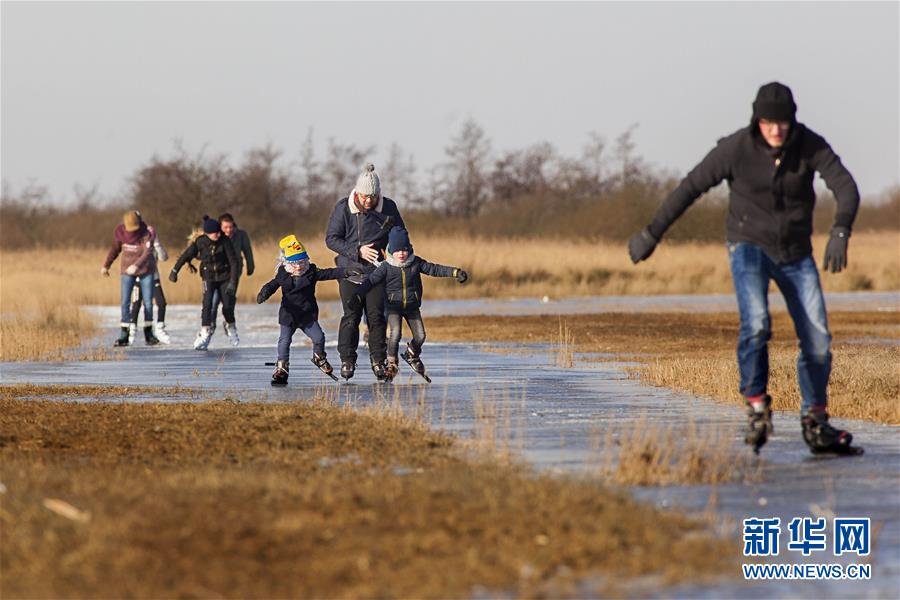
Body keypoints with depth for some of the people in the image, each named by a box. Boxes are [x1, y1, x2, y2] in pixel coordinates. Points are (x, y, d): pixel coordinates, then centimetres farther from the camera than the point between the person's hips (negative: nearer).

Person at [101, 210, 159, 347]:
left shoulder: (147, 232, -17)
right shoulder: (119, 232, -8)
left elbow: (148, 252, -28)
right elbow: (115, 249, 8)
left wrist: (136, 265, -43)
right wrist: (106, 266, 16)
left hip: (145, 269, -1)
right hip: (127, 269, 1)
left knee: (148, 302, 3)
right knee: (125, 302, -7)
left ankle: (148, 334, 14)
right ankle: (124, 335, -7)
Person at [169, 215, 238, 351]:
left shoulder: (224, 242, -16)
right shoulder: (200, 242, -14)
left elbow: (233, 262, -14)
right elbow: (186, 256, -1)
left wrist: (232, 282, -21)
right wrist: (174, 271, 4)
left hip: (224, 277, 0)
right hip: (209, 277, 0)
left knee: (227, 306, -3)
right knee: (207, 304, -18)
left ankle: (232, 328, 27)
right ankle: (204, 334, -14)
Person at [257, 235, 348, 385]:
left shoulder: (312, 273, -4)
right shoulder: (282, 276, -3)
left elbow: (328, 274, -11)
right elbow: (272, 285, -7)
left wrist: (345, 271, -25)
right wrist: (263, 294, -29)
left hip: (308, 315, 0)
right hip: (288, 315, 0)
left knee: (319, 337, -7)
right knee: (284, 340, -4)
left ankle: (319, 358, 23)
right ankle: (281, 369, 5)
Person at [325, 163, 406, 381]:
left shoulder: (388, 207, -2)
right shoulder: (343, 208, -8)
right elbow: (331, 239, -8)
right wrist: (357, 251, -18)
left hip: (376, 271, 1)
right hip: (350, 270, -1)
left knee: (376, 316, -2)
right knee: (351, 316, -1)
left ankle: (378, 360, 6)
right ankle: (347, 360, 9)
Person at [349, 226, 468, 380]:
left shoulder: (416, 263, -3)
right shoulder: (386, 267, -10)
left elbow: (434, 269, 0)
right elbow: (371, 281, -13)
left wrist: (455, 272, -8)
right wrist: (357, 297, -23)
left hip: (412, 307, 3)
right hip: (394, 306, -3)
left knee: (420, 336, -1)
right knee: (395, 334, -21)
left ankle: (412, 355, 31)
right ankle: (391, 364, -4)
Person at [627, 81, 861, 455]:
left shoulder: (810, 146, -13)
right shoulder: (736, 148, -17)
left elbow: (846, 187, -22)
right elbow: (691, 187, -9)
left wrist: (840, 233, -41)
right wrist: (652, 234, -6)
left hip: (796, 252, 3)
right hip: (749, 246, -2)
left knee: (818, 340, 0)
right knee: (756, 323, -28)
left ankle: (815, 422, 17)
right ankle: (757, 407, -16)